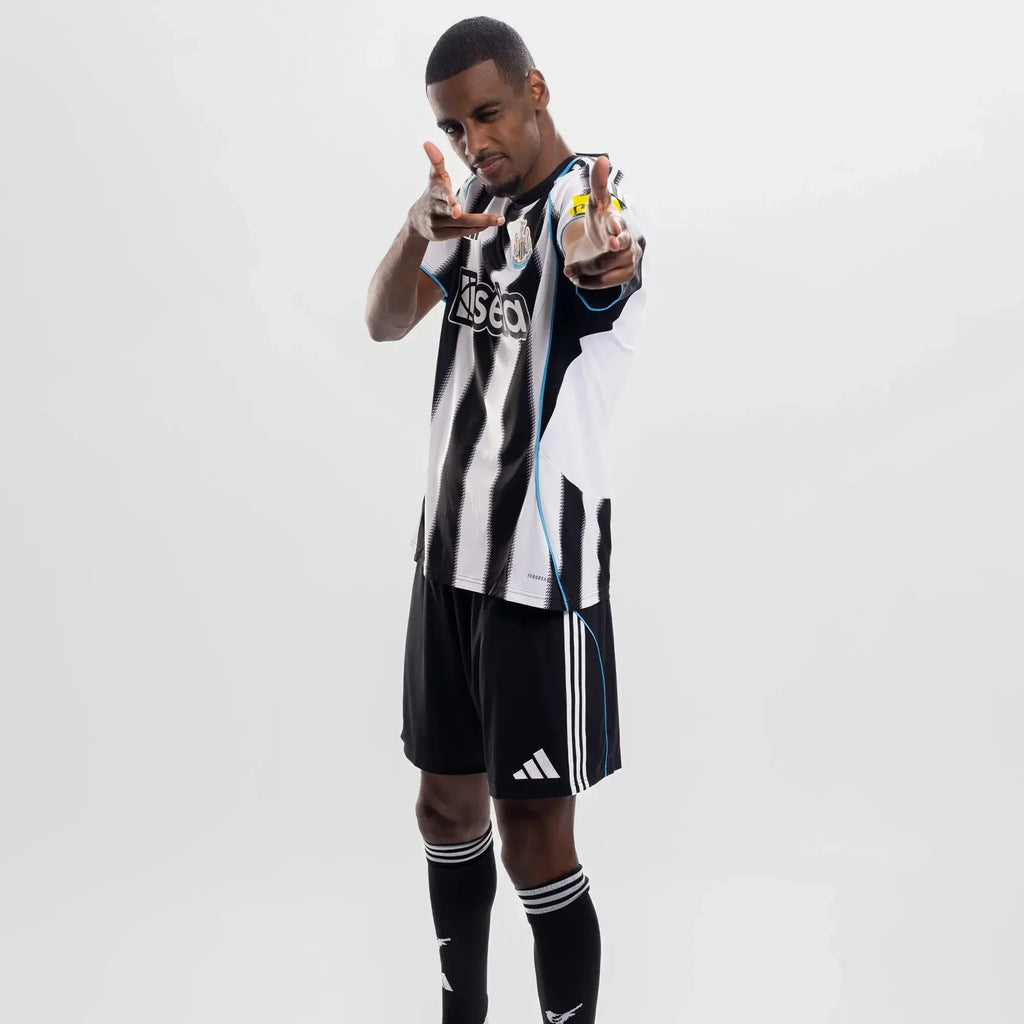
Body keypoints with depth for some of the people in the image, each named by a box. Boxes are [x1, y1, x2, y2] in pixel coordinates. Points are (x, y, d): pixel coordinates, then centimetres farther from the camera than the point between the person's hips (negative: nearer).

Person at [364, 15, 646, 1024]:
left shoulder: (593, 196, -14)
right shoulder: (477, 200, 9)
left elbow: (598, 266, -39)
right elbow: (384, 321, -1)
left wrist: (601, 264, -64)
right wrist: (419, 224, -21)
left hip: (543, 561, -7)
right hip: (450, 545, 7)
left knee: (534, 834, -3)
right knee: (446, 804, 17)